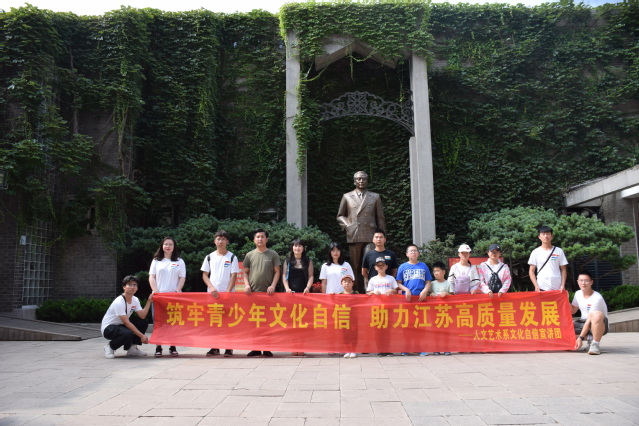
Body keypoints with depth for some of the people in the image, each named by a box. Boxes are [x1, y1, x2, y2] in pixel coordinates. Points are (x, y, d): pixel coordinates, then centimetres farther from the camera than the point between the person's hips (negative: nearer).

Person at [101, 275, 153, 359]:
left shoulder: (135, 300, -1)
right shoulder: (119, 302, -26)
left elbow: (142, 316, -11)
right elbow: (126, 322, -27)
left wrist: (149, 302, -15)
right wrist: (141, 335, -27)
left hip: (120, 325, 8)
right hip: (107, 328, -8)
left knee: (143, 323, -9)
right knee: (128, 333, -36)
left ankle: (132, 348, 2)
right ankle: (110, 346, -7)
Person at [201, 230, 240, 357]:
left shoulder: (232, 257, 3)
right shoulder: (210, 257, 10)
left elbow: (234, 276, -1)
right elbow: (204, 275, 10)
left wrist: (227, 292, -11)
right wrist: (212, 288, -6)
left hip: (227, 293, -2)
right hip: (212, 293, 3)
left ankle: (229, 348, 4)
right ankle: (214, 347, 11)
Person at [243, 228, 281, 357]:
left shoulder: (273, 254, 6)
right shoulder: (250, 255, 10)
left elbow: (277, 272, 4)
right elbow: (245, 272, 13)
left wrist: (273, 286, -9)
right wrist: (247, 284, -3)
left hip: (268, 292, -2)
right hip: (252, 292, 2)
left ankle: (267, 348, 8)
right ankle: (255, 348, 13)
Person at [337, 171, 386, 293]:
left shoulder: (375, 197, 13)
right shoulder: (347, 197, 14)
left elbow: (380, 218, 13)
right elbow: (340, 216, 19)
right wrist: (347, 225, 1)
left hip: (370, 236, -1)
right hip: (353, 236, 1)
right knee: (356, 266, 4)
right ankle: (359, 292, 10)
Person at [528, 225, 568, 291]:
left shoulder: (559, 251, 8)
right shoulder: (535, 252, 6)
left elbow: (563, 270, 9)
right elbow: (531, 271, 5)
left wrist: (563, 285, -3)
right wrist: (536, 286, -7)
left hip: (557, 288, 1)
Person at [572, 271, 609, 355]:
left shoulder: (597, 298, -22)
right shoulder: (578, 293, 1)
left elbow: (590, 319, -25)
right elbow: (572, 311, 11)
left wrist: (580, 337, -27)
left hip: (599, 326, -7)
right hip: (584, 322, 7)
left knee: (597, 315, -42)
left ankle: (595, 344, -25)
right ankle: (590, 338, 2)